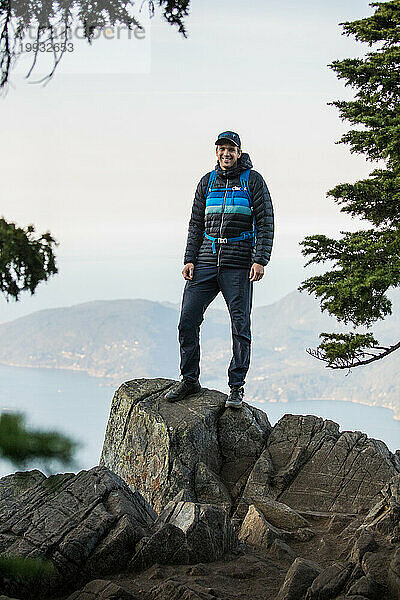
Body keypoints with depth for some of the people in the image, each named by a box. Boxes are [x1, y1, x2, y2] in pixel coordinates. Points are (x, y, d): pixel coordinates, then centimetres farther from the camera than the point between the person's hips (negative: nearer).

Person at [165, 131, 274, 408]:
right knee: (188, 320, -2)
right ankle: (190, 380, 10)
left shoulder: (253, 180, 2)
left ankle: (237, 386, 7)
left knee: (240, 326, -3)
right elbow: (196, 224, 17)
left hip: (239, 264, -4)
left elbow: (265, 222, -2)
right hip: (206, 261, 4)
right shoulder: (207, 182, 14)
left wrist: (260, 260, -12)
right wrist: (190, 259, 6)